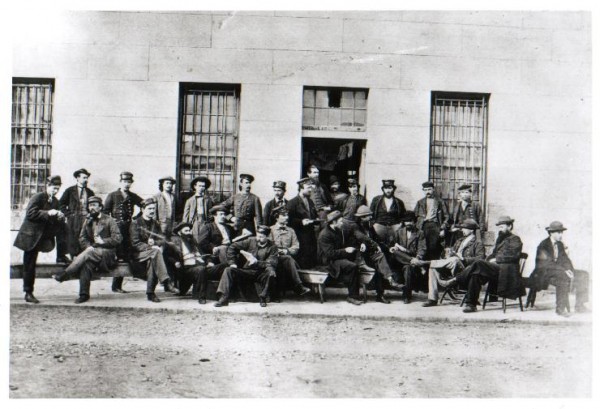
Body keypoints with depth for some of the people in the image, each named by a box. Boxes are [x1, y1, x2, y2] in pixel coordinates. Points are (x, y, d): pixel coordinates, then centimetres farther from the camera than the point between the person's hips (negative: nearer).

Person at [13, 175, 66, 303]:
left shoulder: (55, 202, 10)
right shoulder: (37, 197, -10)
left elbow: (55, 221, 14)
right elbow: (30, 213, -21)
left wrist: (60, 218, -8)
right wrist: (48, 213, -24)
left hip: (41, 238, 6)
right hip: (30, 236, -6)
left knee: (31, 265, 11)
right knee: (29, 265, -1)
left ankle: (28, 293, 16)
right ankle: (28, 292, 5)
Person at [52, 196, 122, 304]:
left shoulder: (109, 220, 3)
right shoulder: (87, 220, 18)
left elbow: (118, 238, -4)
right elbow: (82, 238, 11)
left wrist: (103, 241, -15)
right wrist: (88, 246, -9)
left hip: (107, 253, -3)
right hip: (91, 252, 3)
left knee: (89, 253, -34)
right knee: (86, 262, -32)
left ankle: (65, 274, -37)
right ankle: (84, 294, -36)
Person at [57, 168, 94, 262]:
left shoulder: (90, 192, 15)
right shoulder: (70, 191, 7)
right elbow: (61, 204, 9)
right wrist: (68, 214, -1)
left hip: (86, 219, 2)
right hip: (73, 220, -2)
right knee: (73, 241, -5)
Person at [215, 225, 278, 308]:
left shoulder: (272, 247, 0)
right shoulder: (250, 241, 4)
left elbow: (272, 263, -13)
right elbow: (232, 248, 4)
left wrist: (257, 262, -25)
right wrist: (232, 263, -8)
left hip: (260, 274, -2)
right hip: (245, 271, 2)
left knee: (270, 271, -34)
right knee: (228, 270, -20)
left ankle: (263, 298, -17)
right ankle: (224, 298, -25)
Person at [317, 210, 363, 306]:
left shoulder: (340, 231, 14)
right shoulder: (324, 235, -15)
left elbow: (348, 243, 26)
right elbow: (330, 253, -22)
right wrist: (345, 250, -22)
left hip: (342, 257, 9)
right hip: (330, 261, -9)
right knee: (352, 266, -31)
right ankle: (352, 296, -20)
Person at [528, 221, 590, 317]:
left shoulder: (560, 244, 14)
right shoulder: (543, 245, -11)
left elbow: (565, 260, 10)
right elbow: (547, 263, -20)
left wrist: (570, 271, -11)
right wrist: (564, 270, -25)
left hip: (559, 271, 8)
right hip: (544, 273, -8)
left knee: (583, 275, -4)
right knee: (564, 278, -36)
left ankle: (579, 305, -4)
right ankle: (561, 308, -31)